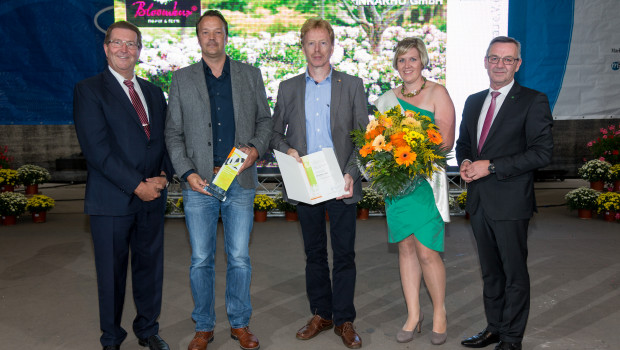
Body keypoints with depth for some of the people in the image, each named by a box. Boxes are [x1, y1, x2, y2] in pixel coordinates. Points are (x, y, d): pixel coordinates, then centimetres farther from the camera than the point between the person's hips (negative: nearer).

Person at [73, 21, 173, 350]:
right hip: (112, 199, -4)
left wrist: (164, 175, -5)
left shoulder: (153, 92, 15)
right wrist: (136, 186, -15)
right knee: (111, 273, 8)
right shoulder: (88, 90, -3)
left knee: (150, 266, 13)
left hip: (152, 196, 5)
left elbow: (165, 138, 13)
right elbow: (97, 149, -12)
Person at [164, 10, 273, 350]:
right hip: (199, 182, 0)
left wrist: (256, 148, -6)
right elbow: (173, 133, 6)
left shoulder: (250, 75, 9)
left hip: (241, 181, 0)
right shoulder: (182, 79, 7)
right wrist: (187, 172, -6)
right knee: (201, 260, 7)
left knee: (240, 258, 7)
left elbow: (265, 119, 13)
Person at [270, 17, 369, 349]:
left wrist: (351, 173, -13)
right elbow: (275, 132, 12)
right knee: (314, 253, 13)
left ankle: (344, 320, 20)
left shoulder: (352, 85, 3)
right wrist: (286, 150, -10)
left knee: (344, 255, 5)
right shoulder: (288, 88, 9)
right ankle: (321, 314, 29)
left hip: (341, 184, -2)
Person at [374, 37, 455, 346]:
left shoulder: (437, 93, 1)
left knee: (427, 251, -5)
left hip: (426, 179, -4)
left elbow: (446, 141, -6)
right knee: (405, 247, 8)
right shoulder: (388, 99, 15)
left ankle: (439, 314, 16)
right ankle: (413, 315, 19)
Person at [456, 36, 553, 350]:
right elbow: (463, 142, 21)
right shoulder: (473, 101, 13)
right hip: (479, 200, 6)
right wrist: (465, 162, -2)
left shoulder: (533, 101, -7)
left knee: (515, 273, 6)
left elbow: (542, 152, -15)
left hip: (510, 202, -6)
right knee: (490, 271, 18)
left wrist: (491, 166, -19)